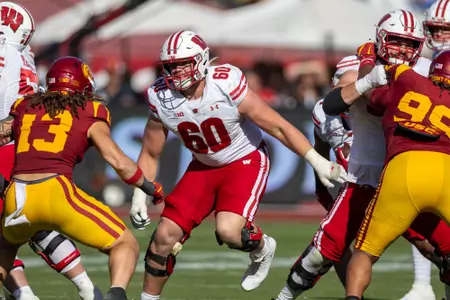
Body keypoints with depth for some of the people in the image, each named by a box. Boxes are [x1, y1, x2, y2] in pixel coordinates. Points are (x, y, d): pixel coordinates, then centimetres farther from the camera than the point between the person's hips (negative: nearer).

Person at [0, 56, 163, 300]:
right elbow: (120, 163, 7)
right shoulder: (89, 115, 12)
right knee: (125, 245, 9)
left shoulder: (24, 108, 20)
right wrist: (150, 188, 23)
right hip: (57, 193, -4)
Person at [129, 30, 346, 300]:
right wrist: (139, 197, -7)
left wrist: (319, 162, -17)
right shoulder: (162, 99, -14)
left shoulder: (227, 85, -26)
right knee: (166, 235, -6)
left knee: (229, 230, -27)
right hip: (204, 167, 5)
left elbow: (278, 127, -18)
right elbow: (150, 154, 2)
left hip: (246, 162, -4)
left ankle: (262, 249, 8)